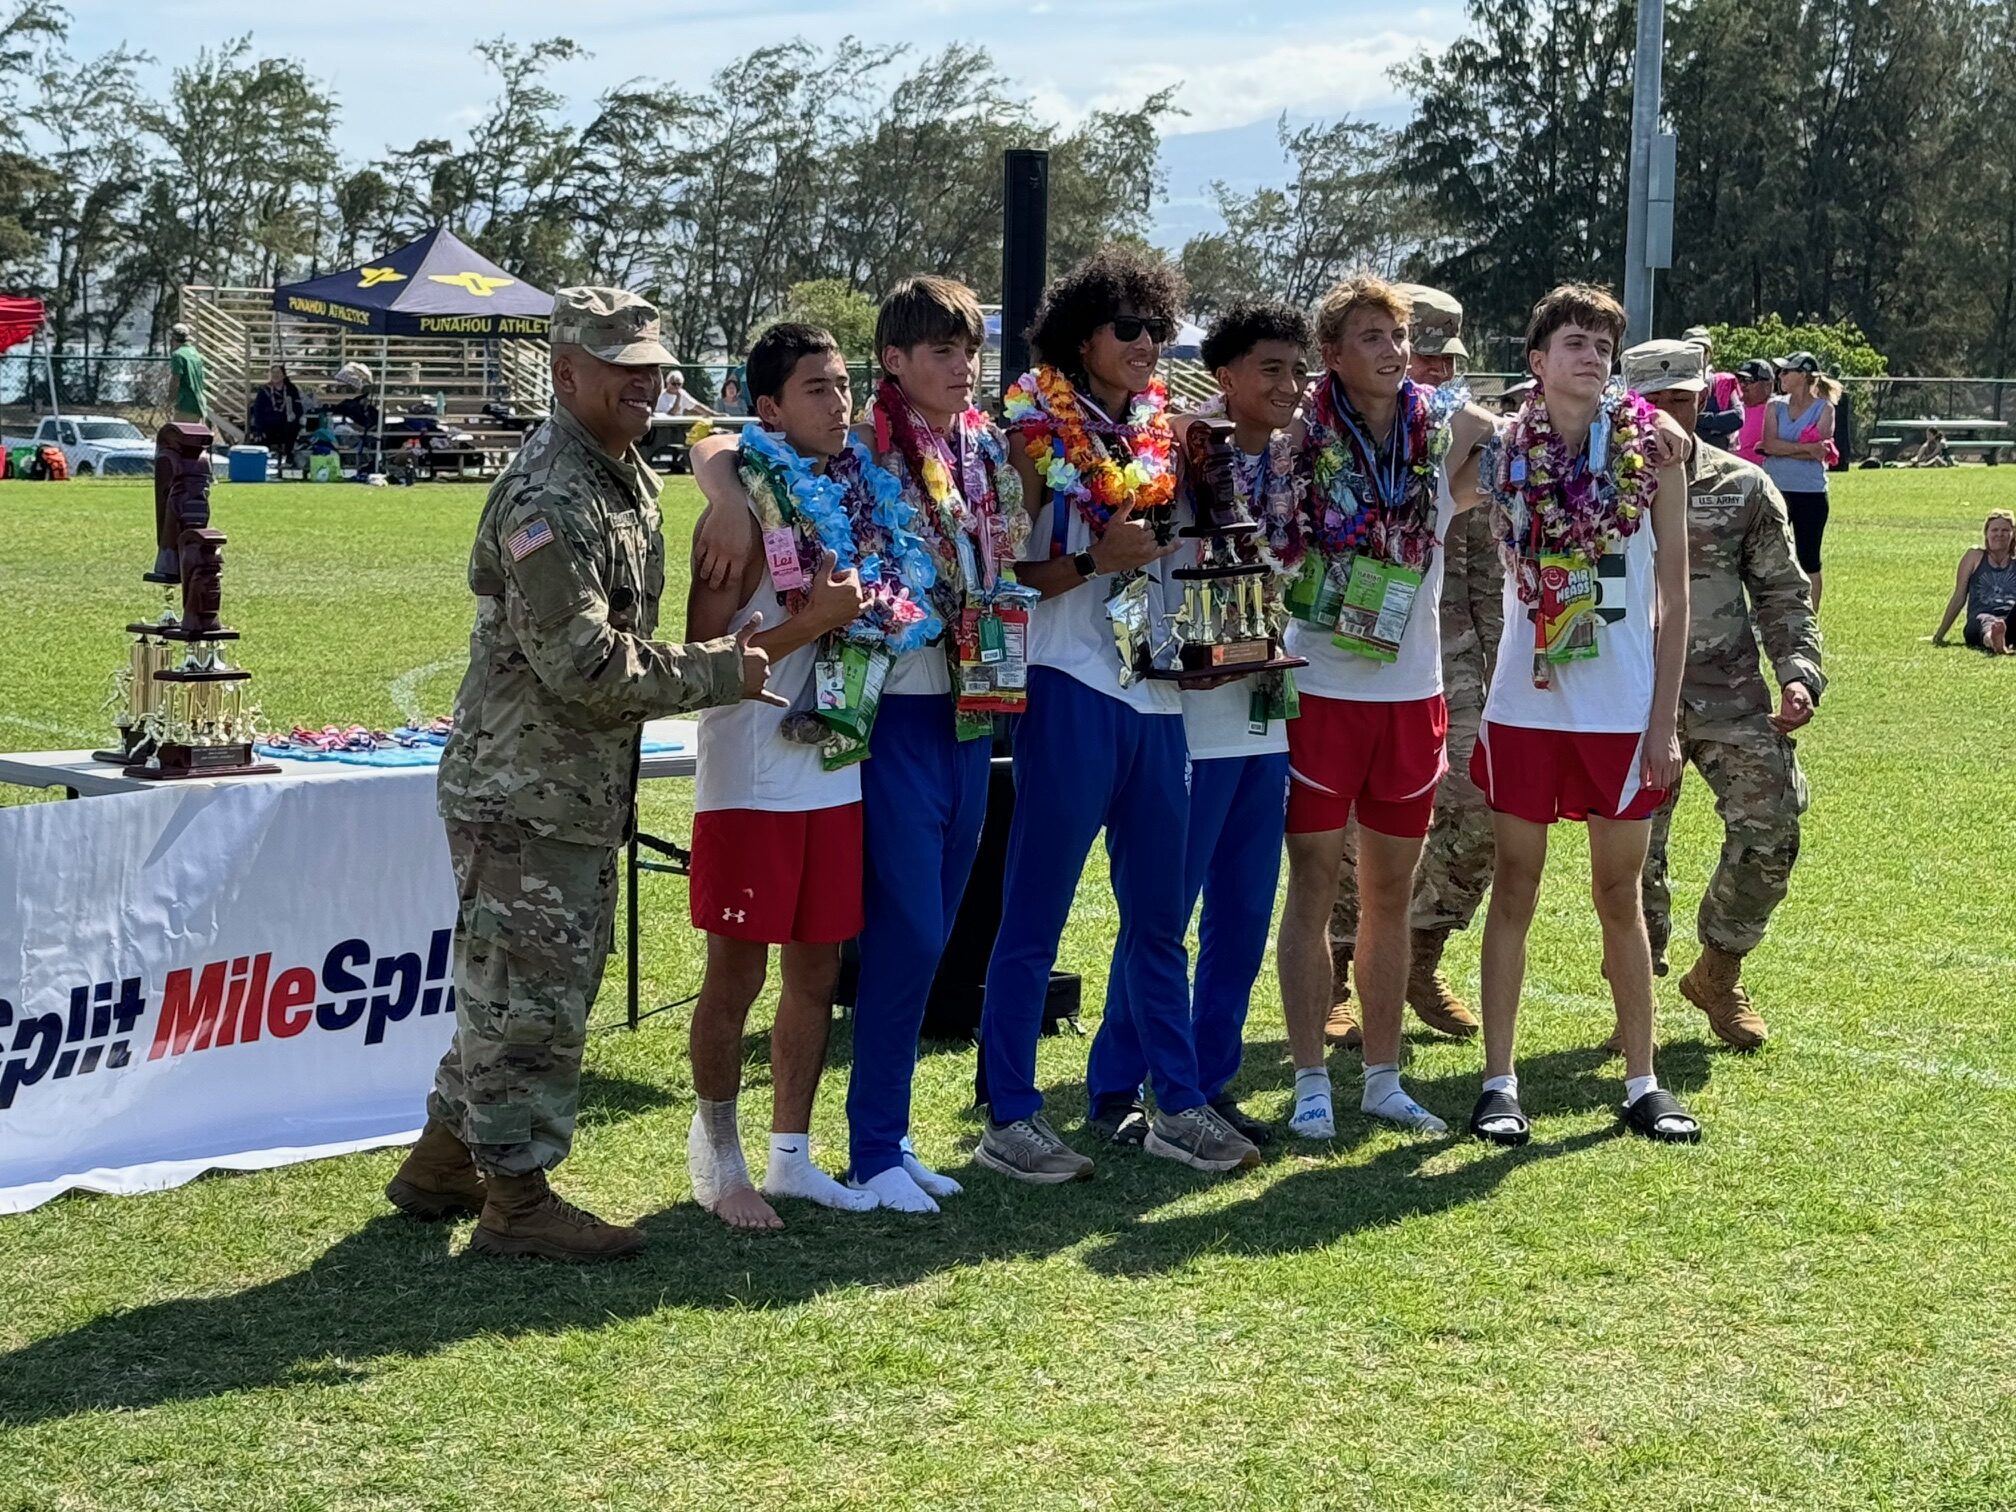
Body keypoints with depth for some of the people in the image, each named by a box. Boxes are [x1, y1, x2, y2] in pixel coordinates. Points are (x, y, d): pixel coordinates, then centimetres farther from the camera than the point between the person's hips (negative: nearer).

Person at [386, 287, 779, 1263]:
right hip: (524, 793, -10)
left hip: (584, 791, 10)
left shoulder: (627, 477, 13)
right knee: (530, 996, -2)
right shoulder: (549, 498, -19)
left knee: (512, 990, 18)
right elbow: (583, 664, -24)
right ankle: (518, 1198, 8)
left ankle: (443, 1164, 30)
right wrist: (719, 673, -16)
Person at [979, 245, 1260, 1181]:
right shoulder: (1038, 435, -4)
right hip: (1071, 690, -6)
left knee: (1158, 917, 12)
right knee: (1034, 918, -1)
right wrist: (1095, 559, -20)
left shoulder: (1158, 434, 14)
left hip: (1156, 695, 7)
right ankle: (1009, 1119, 5)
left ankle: (1178, 1106, 19)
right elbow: (1002, 574, -10)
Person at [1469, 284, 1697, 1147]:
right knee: (1515, 888, 6)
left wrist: (1666, 716, -4)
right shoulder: (1504, 449, 0)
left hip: (1622, 708, 0)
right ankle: (1499, 1082, 12)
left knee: (1620, 895, 8)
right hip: (1525, 704, 1)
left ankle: (1642, 1082, 19)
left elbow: (1673, 588, -1)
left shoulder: (1651, 449, -2)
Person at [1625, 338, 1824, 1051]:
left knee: (1771, 832, -5)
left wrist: (1798, 673, -3)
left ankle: (1718, 973, 17)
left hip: (1730, 692, 2)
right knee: (1633, 848, -1)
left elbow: (1782, 592, 10)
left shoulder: (1744, 488, 6)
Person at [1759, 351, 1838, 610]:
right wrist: (1804, 447, -17)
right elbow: (1770, 443, -8)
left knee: (1809, 560, 5)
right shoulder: (1775, 406, 7)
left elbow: (1820, 452, -13)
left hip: (1810, 492, -3)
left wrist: (1781, 449, -10)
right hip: (1775, 490, 3)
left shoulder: (1823, 408, -1)